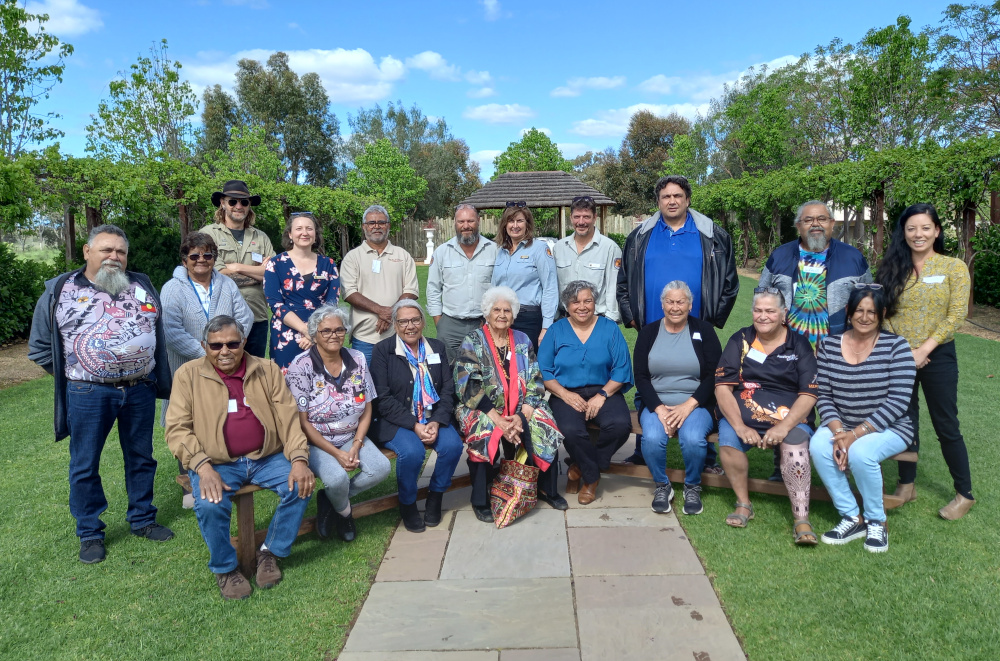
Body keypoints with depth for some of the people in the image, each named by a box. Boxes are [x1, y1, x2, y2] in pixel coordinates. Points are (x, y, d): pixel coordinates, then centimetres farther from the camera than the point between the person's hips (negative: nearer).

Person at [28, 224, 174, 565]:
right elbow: (40, 347, 6)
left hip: (140, 390, 3)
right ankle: (89, 534, 23)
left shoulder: (142, 286, 8)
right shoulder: (60, 291, -1)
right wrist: (71, 374, 2)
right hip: (88, 395, -2)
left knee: (141, 459, 14)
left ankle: (142, 519, 30)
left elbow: (158, 333, 16)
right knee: (84, 466, 7)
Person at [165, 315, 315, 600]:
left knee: (300, 486, -21)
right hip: (217, 463, -2)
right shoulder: (188, 374, 2)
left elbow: (288, 418, 2)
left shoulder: (267, 370, 6)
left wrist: (299, 460, -13)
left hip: (267, 457, 2)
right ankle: (225, 569, 1)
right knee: (209, 505, -29)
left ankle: (270, 553, 3)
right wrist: (203, 467, -19)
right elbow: (177, 428, -4)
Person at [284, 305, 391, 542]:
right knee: (337, 477, -30)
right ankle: (344, 512, 8)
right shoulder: (301, 366, -12)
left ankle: (329, 500, 6)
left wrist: (356, 447, -10)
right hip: (315, 441, -4)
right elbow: (302, 421, -13)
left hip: (351, 437, 5)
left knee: (381, 468, -19)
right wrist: (336, 454, -17)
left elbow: (366, 410, 4)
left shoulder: (357, 360, 0)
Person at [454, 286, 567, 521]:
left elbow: (535, 382, 3)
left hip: (520, 410, 3)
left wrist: (522, 416, -14)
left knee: (546, 432, -20)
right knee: (485, 437, -32)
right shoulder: (473, 342, -2)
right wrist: (499, 421, -21)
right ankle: (480, 500, -11)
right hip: (483, 410, -3)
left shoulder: (522, 341, 9)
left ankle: (547, 489, 5)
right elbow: (469, 387, -12)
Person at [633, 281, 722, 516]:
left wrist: (688, 405, -15)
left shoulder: (704, 330, 5)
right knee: (652, 438, -29)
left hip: (696, 404, -1)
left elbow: (713, 375, -2)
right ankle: (662, 486, 0)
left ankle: (692, 487, -1)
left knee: (693, 439, -31)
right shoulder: (648, 332, 8)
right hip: (656, 404, 1)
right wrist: (659, 409, -13)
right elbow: (641, 377, 2)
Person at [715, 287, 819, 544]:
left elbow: (809, 394, -2)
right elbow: (722, 387, -1)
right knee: (728, 438, -29)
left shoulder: (799, 345, 6)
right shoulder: (740, 340, 7)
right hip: (742, 414, 1)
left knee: (795, 443, -32)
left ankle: (802, 519, -23)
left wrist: (784, 427, -18)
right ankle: (743, 503, -8)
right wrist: (740, 427, -15)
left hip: (789, 418, -1)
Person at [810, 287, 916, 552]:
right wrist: (838, 432, -20)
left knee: (860, 453, -32)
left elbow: (897, 402, -16)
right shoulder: (828, 345, 0)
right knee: (818, 445, -27)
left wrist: (854, 435, -23)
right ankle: (851, 518, -8)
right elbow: (823, 395, -3)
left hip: (889, 428, -3)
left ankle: (876, 522, -4)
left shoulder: (896, 347, -9)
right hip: (841, 425, 3)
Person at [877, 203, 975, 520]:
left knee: (946, 426, 4)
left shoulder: (954, 267, -3)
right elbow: (883, 312, 2)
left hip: (937, 357, -3)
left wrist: (924, 350, -16)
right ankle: (906, 484, 26)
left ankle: (964, 494, 20)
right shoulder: (892, 268, 4)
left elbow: (956, 316, -9)